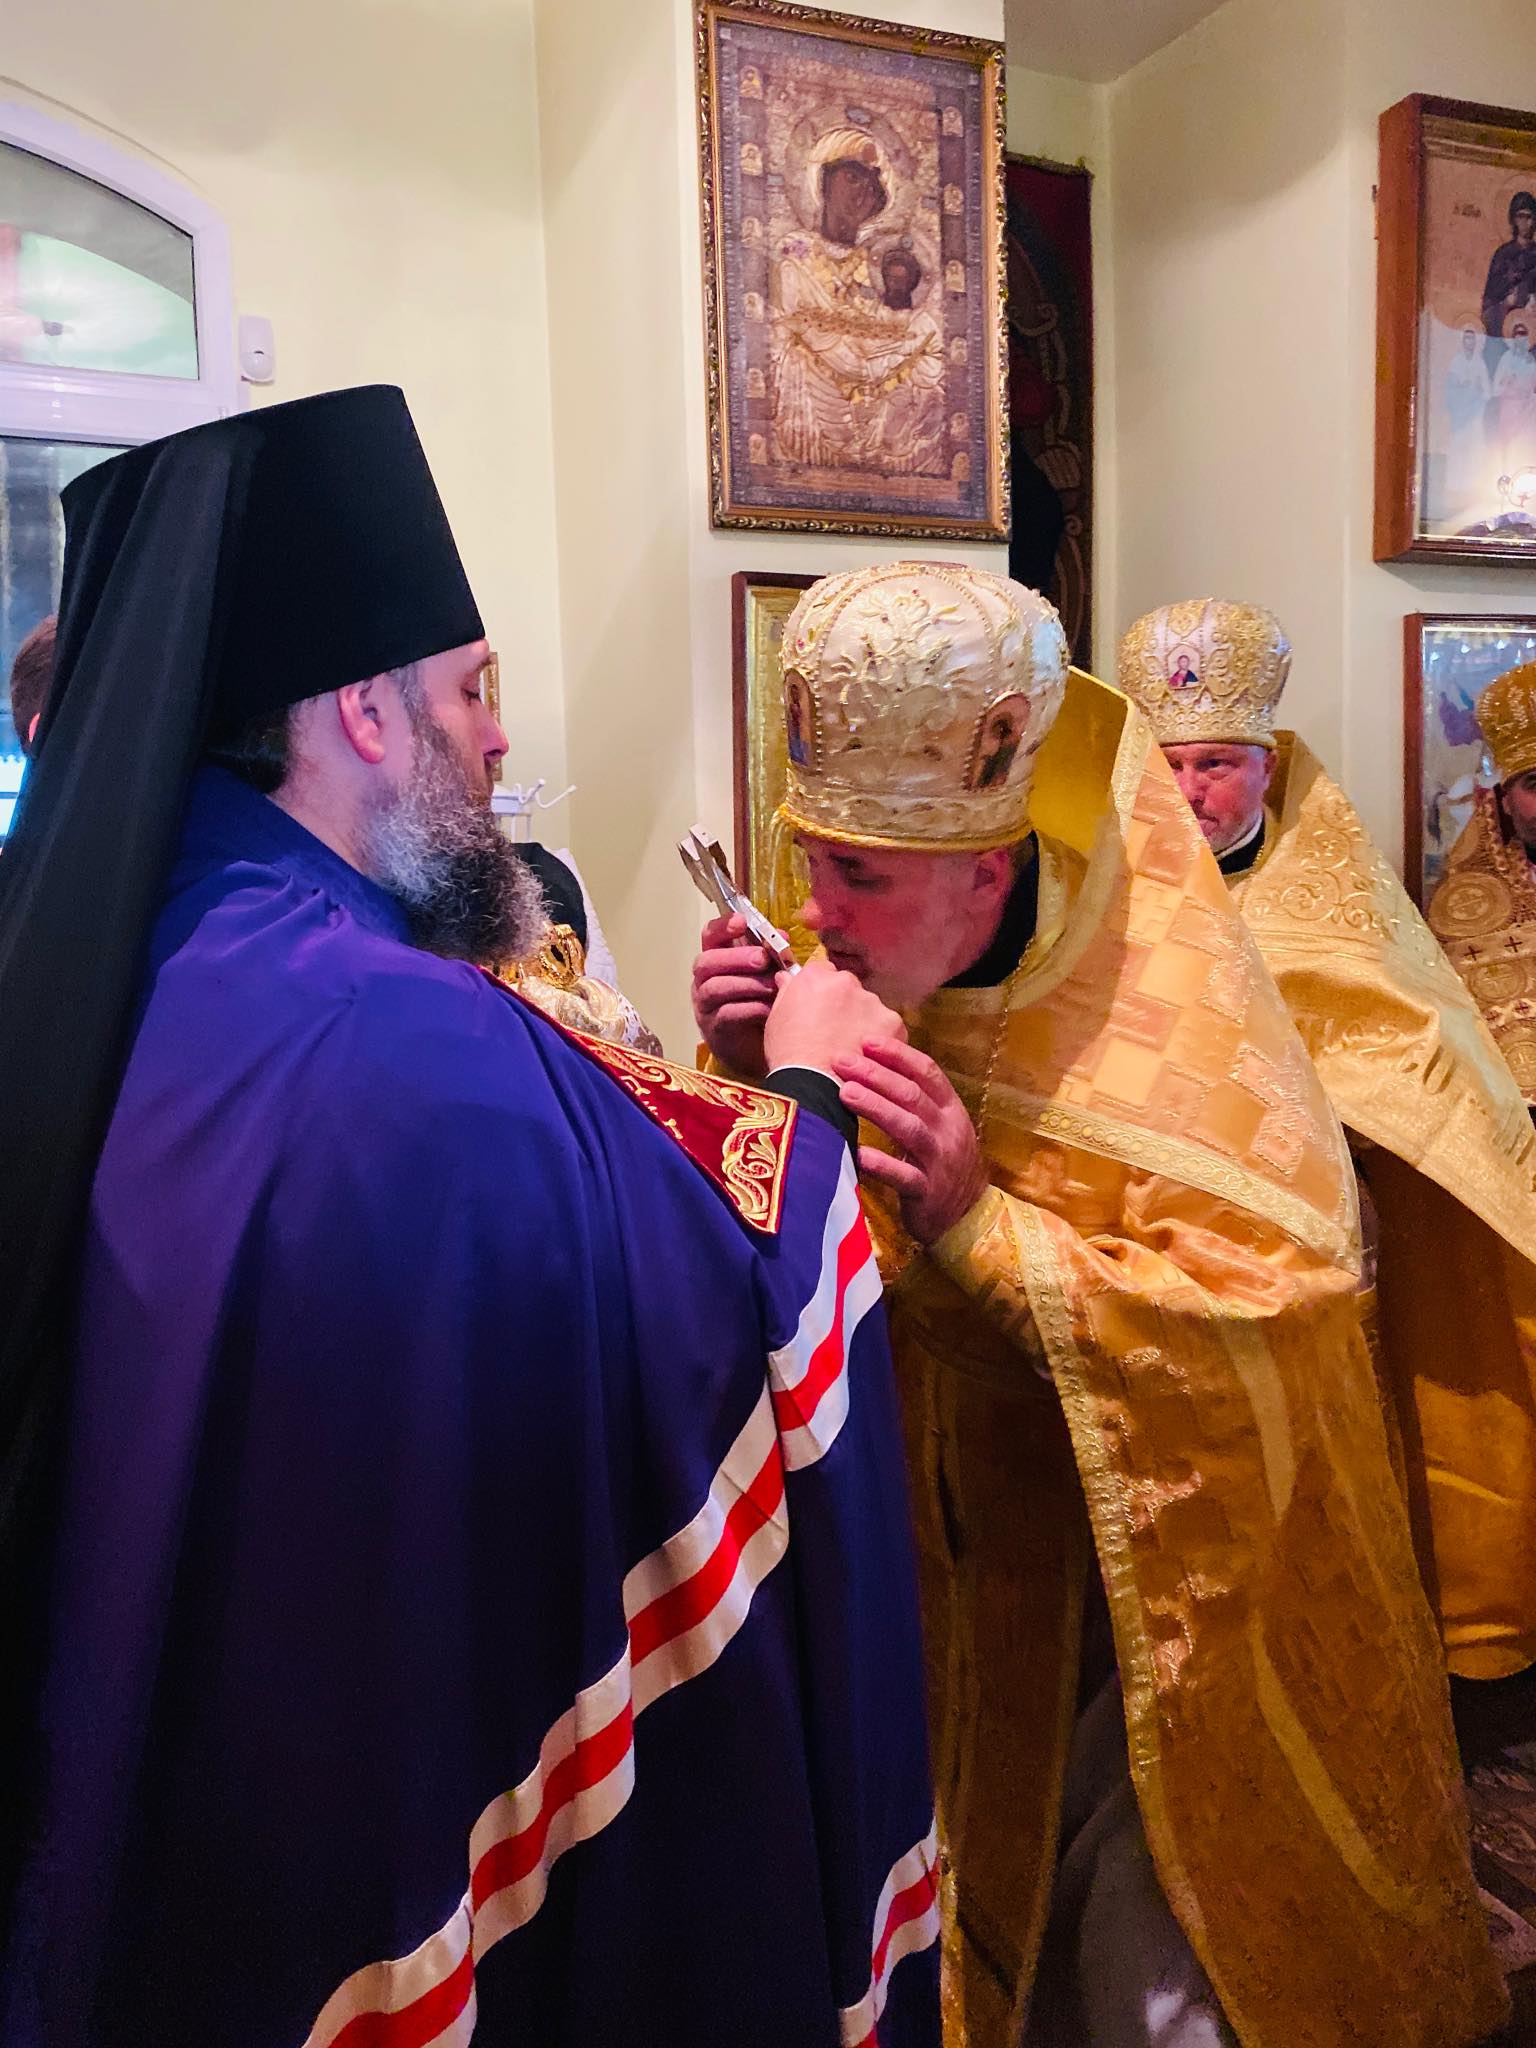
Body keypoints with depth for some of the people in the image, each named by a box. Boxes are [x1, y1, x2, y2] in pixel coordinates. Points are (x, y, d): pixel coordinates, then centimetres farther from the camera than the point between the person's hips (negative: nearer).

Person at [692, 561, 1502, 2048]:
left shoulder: (1178, 1037, -26)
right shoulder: (878, 974, -9)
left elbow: (1272, 1333, -29)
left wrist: (980, 1223, -35)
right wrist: (750, 1081, -23)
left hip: (1158, 1574, -4)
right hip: (973, 1562, 5)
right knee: (995, 1900, 24)